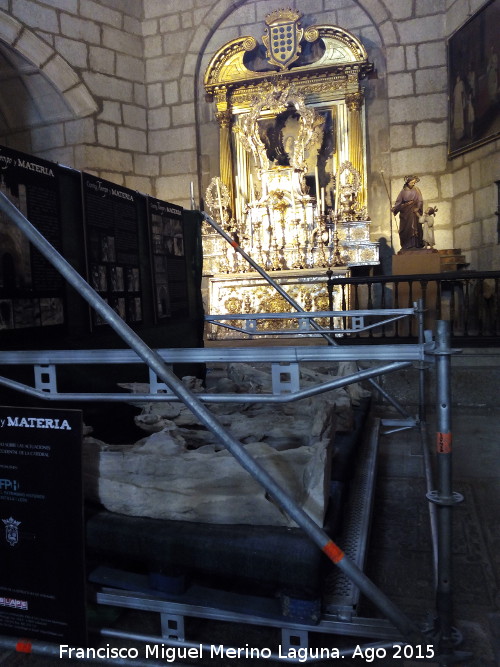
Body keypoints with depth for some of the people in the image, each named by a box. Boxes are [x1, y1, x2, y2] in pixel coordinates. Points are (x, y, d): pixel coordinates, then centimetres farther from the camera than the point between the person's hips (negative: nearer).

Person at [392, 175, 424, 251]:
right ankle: (405, 246, 5)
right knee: (404, 229, 0)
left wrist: (417, 208, -14)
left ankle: (413, 245, -4)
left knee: (413, 227, -7)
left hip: (413, 211, -2)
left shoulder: (416, 190, 3)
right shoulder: (403, 191, 7)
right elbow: (399, 201, 4)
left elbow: (420, 201, -1)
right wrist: (394, 208, -10)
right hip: (405, 212, 2)